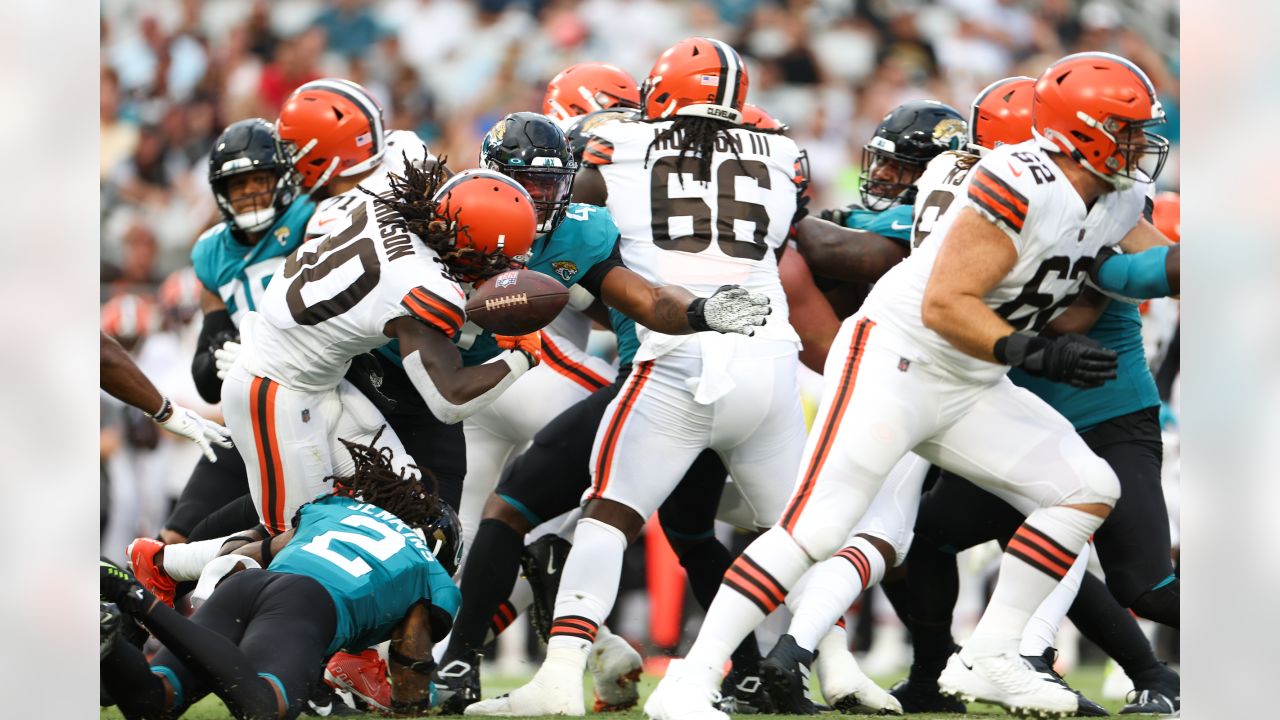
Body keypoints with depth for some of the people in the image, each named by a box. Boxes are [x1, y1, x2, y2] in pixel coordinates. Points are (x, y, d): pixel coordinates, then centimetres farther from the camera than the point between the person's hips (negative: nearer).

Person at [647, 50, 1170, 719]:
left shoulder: (1113, 200, 5)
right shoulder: (1023, 186, -23)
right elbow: (943, 306, -25)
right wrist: (1032, 353, -32)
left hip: (969, 388, 9)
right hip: (893, 362, -9)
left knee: (1090, 489, 3)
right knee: (815, 527, -18)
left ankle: (987, 662, 6)